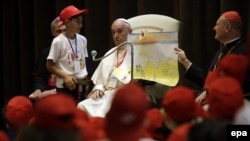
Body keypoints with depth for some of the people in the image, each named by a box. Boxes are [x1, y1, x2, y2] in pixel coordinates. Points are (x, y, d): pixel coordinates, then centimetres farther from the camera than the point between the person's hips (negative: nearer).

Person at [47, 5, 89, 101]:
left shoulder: (82, 40, 6)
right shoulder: (58, 41, -10)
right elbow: (50, 66, -7)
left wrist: (84, 77, 1)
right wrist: (65, 76, -18)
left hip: (81, 84, 5)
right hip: (64, 86, -5)